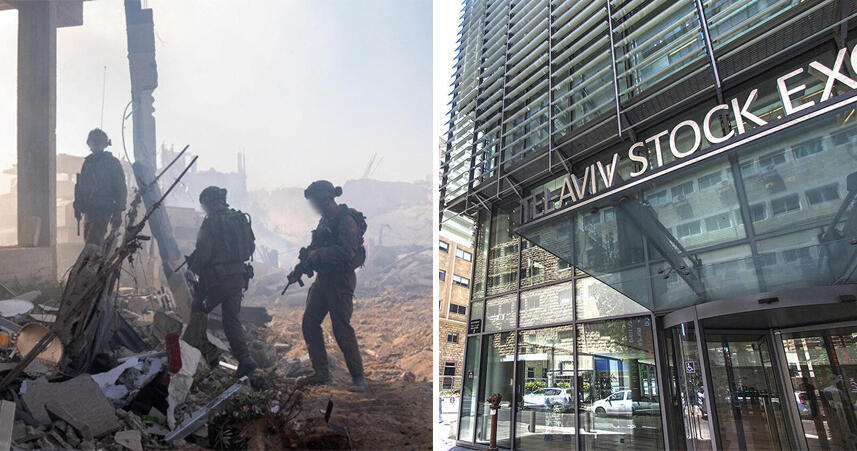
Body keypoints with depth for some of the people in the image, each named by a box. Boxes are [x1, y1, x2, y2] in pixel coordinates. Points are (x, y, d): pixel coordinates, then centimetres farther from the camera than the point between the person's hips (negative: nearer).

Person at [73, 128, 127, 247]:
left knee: (92, 244, -15)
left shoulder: (113, 163, -2)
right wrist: (78, 207, 16)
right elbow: (80, 186, 22)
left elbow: (121, 189, -5)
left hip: (103, 210, -7)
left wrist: (118, 213, -11)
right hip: (88, 210, 7)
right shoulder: (87, 162, 16)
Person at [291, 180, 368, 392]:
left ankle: (359, 378, 4)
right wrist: (299, 271, 12)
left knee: (341, 328, -8)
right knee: (309, 323, 10)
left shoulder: (346, 220, -16)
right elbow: (315, 248, 21)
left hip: (340, 281, -10)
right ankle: (321, 373, 21)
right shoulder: (325, 220, 14)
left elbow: (346, 253, -27)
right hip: (323, 279, 10)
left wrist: (318, 255, -17)